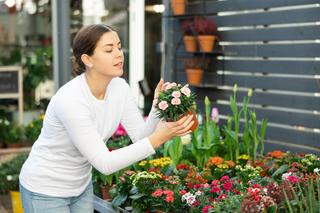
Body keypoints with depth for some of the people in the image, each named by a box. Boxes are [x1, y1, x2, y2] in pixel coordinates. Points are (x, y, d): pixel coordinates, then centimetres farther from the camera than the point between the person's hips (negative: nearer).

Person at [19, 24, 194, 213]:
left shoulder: (120, 87, -9)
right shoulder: (70, 100, -31)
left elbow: (141, 136, -7)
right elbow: (104, 163, -31)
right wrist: (159, 138, -38)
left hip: (81, 186, 7)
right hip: (45, 190, -7)